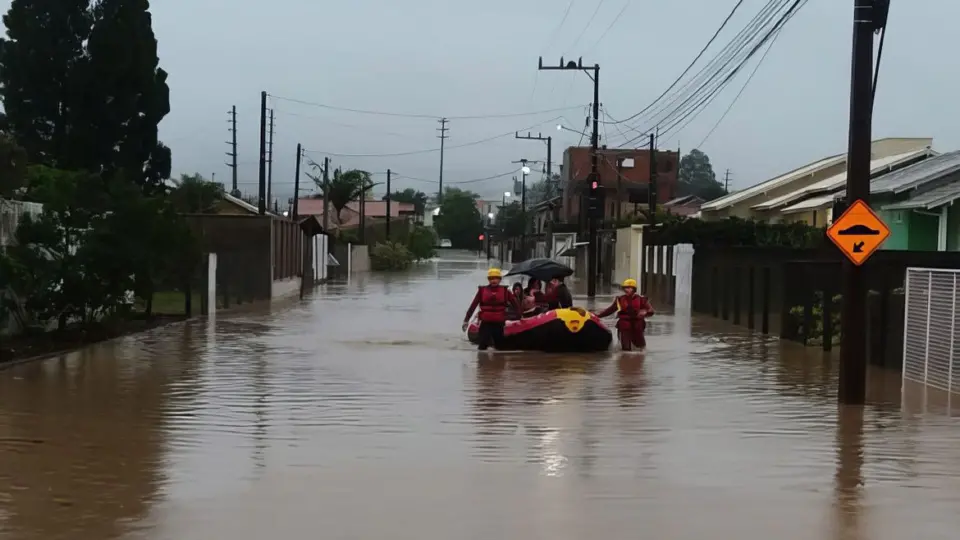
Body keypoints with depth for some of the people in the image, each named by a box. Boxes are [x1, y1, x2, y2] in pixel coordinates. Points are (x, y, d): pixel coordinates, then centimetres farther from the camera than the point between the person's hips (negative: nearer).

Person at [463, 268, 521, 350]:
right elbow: (473, 305, 0)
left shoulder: (504, 291, 2)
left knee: (500, 346, 14)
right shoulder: (482, 290, 0)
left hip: (499, 323, 1)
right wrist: (466, 320, -1)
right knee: (482, 346, -6)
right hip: (485, 323, -1)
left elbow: (515, 303, 4)